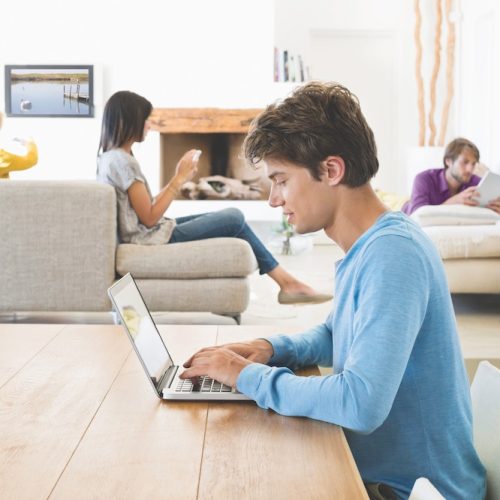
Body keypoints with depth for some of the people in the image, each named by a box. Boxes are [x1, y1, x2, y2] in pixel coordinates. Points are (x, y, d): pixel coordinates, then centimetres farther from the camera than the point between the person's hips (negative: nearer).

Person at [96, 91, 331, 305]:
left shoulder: (111, 157, 11)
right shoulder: (121, 160, -19)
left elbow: (147, 208, 11)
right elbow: (150, 218, -20)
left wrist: (178, 178, 5)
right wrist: (180, 179, -13)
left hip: (144, 234, 10)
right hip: (152, 239, -10)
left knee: (229, 218, 13)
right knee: (234, 218, -5)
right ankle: (286, 282, 6)